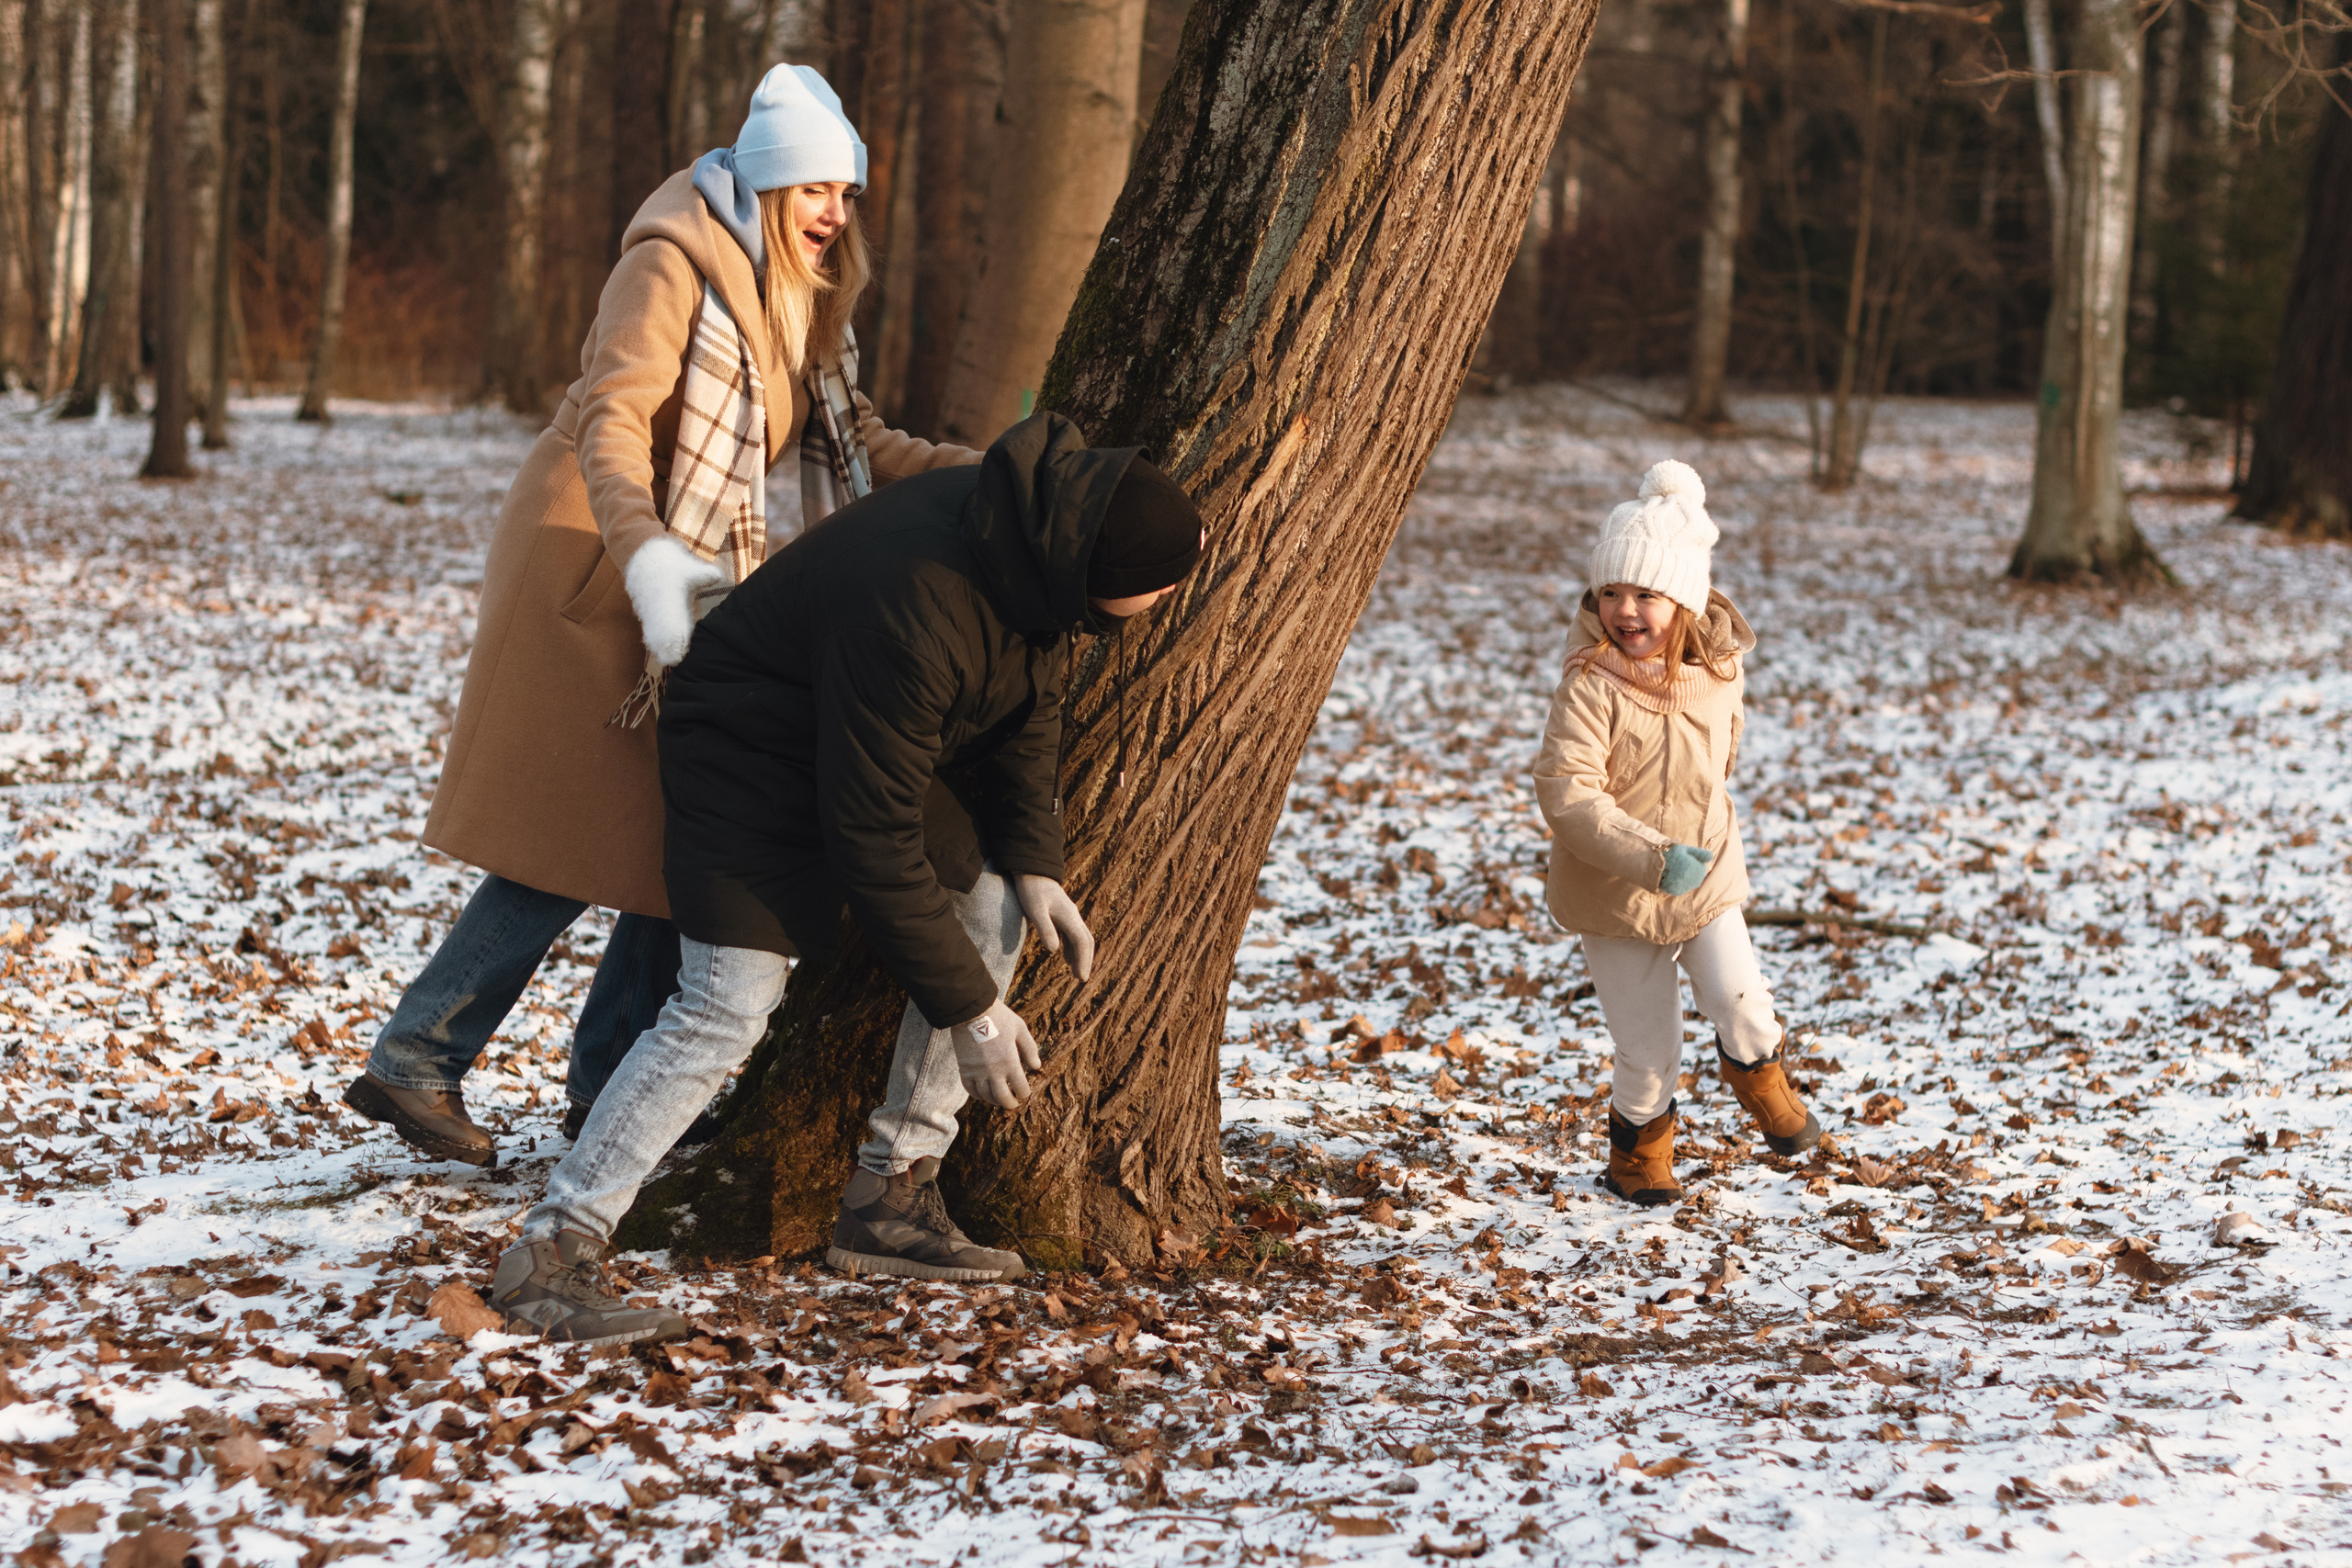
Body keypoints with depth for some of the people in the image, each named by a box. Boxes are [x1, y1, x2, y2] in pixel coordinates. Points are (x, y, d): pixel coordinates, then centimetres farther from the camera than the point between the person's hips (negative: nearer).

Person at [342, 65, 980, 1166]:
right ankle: (413, 1062, -2)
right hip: (598, 572, -8)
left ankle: (611, 1087, 14)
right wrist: (648, 561, -42)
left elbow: (852, 438, 13)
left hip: (700, 587, 8)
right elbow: (612, 420, -27)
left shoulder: (801, 297, 12)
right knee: (569, 842, -9)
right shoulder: (673, 265, -16)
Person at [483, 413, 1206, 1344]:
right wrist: (967, 1008, -25)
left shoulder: (1044, 542, -14)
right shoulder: (917, 610, -40)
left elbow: (1029, 698, 8)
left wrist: (1033, 865, -1)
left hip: (876, 741, 9)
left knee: (991, 910, 2)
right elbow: (873, 839, -32)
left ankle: (890, 1202, 10)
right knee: (728, 1004, -19)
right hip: (753, 751, -9)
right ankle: (549, 1257, -15)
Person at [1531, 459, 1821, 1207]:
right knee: (1646, 1046, 5)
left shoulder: (1718, 670, -6)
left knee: (1739, 999, -13)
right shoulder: (1592, 684, -22)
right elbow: (1567, 792, -30)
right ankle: (1639, 1147, 33)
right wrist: (1651, 857, -38)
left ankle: (1756, 1069, 23)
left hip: (1707, 877, 3)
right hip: (1614, 891, -3)